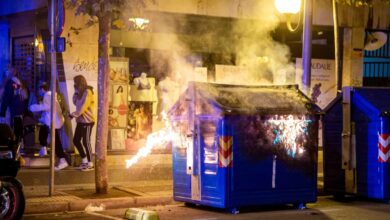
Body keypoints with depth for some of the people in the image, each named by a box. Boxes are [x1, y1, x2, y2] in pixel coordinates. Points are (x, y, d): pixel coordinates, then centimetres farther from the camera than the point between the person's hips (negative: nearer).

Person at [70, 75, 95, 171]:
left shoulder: (87, 92, -15)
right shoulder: (81, 92, 13)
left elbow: (83, 107, -21)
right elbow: (75, 102, 15)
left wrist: (73, 114, -18)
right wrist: (76, 92, 3)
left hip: (87, 121, -9)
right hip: (80, 121, 9)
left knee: (86, 142, -5)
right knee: (76, 140, 11)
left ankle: (90, 164, 4)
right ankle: (84, 161, 21)